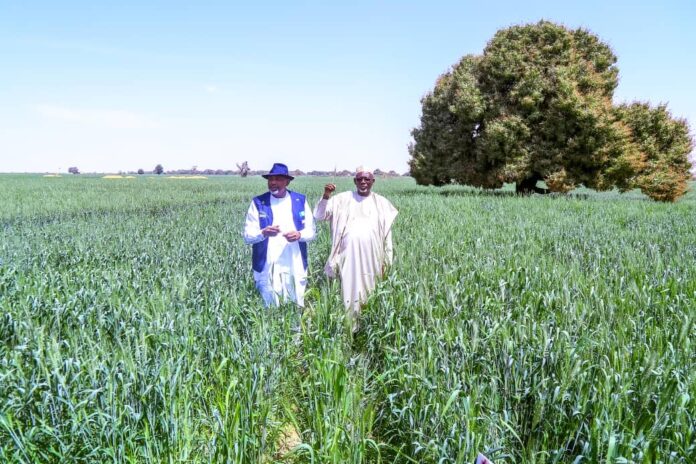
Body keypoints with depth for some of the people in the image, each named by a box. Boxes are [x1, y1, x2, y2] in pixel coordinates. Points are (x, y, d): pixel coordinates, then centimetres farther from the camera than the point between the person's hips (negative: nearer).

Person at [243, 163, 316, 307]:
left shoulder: (300, 201, 6)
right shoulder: (258, 203, 0)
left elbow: (311, 231, 7)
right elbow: (247, 236, -3)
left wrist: (299, 235, -15)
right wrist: (263, 233, -24)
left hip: (295, 268, 2)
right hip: (268, 269, -1)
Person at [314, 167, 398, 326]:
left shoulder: (382, 203, 9)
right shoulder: (343, 199, 4)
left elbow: (387, 235, 12)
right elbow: (319, 216, -1)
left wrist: (386, 260, 10)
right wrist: (326, 196, -16)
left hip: (372, 258, 2)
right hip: (349, 257, -1)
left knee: (370, 293, 8)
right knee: (349, 293, -1)